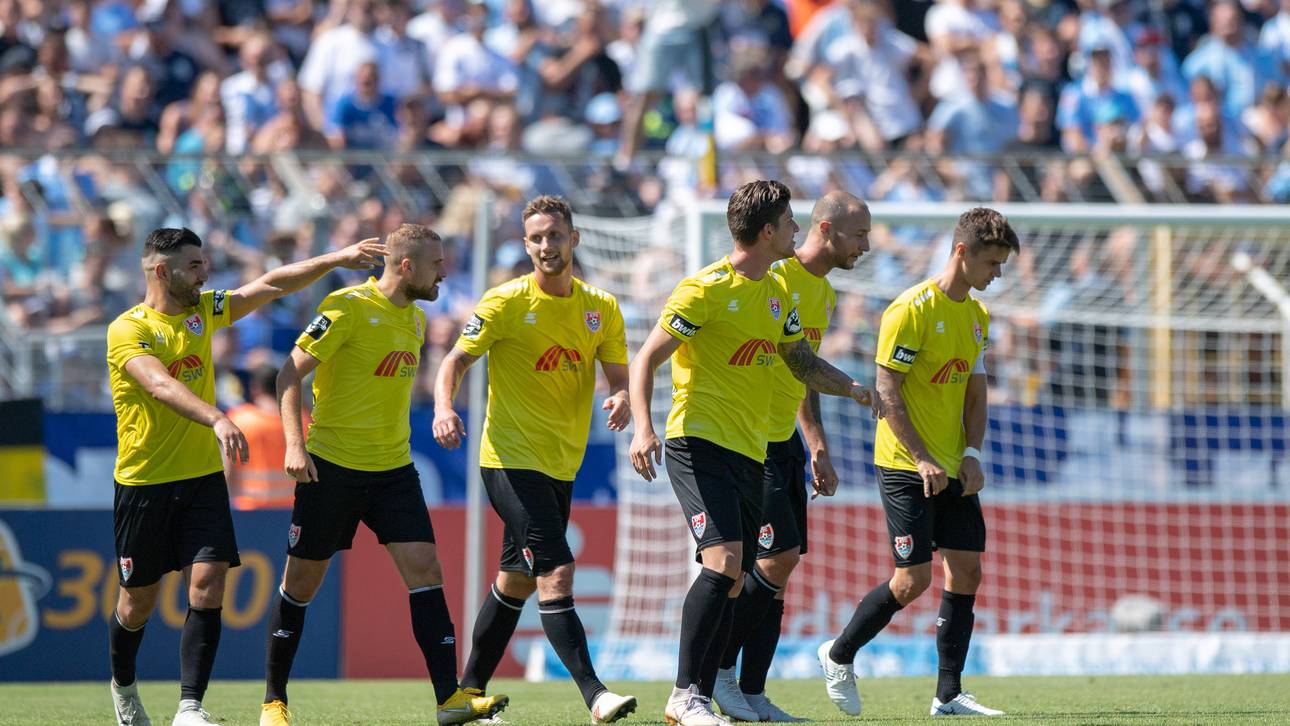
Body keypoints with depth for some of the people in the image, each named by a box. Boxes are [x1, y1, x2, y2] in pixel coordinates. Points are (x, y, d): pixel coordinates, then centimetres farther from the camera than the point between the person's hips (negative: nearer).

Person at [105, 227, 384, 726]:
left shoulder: (203, 311, 7)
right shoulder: (127, 330, -14)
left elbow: (271, 286, 9)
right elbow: (161, 385, -31)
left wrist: (336, 259, -1)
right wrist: (216, 419, -46)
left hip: (203, 479, 4)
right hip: (144, 483, -4)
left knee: (208, 588, -13)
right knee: (138, 600, 7)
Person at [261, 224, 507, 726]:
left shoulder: (414, 318, 10)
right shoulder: (348, 308, -13)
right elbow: (291, 373, -14)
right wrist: (294, 444, -23)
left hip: (393, 466, 6)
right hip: (332, 464, -6)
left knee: (424, 567, -8)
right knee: (303, 581, 3)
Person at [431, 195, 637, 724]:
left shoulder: (601, 308, 6)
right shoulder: (507, 303, -7)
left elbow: (619, 376, 4)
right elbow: (456, 362, -7)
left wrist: (621, 399, -20)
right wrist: (444, 408, -27)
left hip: (561, 465, 6)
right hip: (510, 460, -6)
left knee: (518, 580, 15)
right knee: (556, 572, -18)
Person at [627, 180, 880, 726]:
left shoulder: (776, 293, 14)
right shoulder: (706, 290, -11)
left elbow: (801, 361, 24)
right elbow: (645, 359, -11)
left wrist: (851, 387, 7)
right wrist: (642, 428, -25)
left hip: (749, 454, 8)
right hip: (700, 441, -8)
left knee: (733, 579, 6)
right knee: (723, 560, -22)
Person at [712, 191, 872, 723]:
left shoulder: (823, 293, 14)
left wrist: (818, 449, 22)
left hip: (784, 442, 9)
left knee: (779, 566, 5)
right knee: (779, 555, -15)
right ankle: (716, 668, -3)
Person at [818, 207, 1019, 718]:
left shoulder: (977, 316, 11)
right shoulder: (912, 309, -14)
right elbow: (887, 390, -15)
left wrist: (972, 454, 0)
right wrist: (922, 460, -19)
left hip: (953, 469, 8)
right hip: (905, 465, -8)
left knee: (966, 571, 1)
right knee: (914, 579, -9)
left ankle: (949, 695, 7)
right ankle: (839, 657, 12)